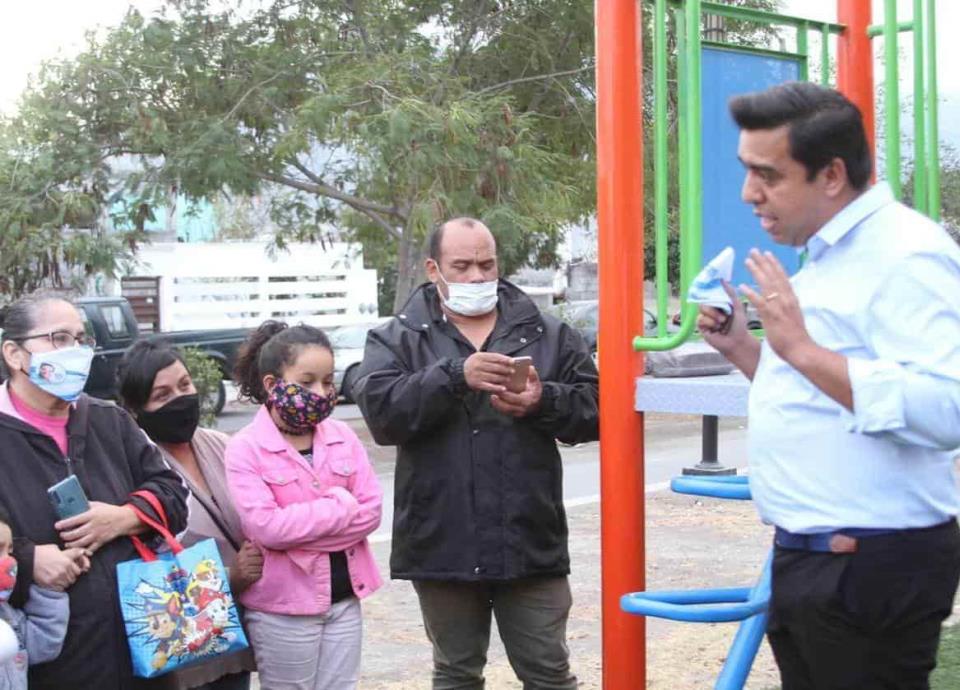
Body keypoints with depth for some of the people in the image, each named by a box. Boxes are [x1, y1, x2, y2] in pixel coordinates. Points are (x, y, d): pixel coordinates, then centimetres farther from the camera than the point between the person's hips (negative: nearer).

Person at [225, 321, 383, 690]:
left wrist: (298, 528, -15)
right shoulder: (246, 448, -11)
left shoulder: (343, 437, 3)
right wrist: (340, 507, -15)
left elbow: (371, 511, -3)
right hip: (282, 609, -4)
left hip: (344, 599, 4)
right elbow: (265, 526, -21)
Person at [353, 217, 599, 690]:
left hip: (529, 542, 0)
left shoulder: (546, 334, 8)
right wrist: (455, 375, -25)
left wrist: (543, 402, -16)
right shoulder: (398, 339, 4)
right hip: (443, 544, 0)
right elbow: (380, 411, -13)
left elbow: (594, 407, 4)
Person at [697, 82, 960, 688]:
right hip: (809, 558, 10)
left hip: (870, 568, -10)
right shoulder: (828, 258, 15)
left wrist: (801, 348, -28)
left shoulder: (907, 253, -16)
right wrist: (741, 348, 10)